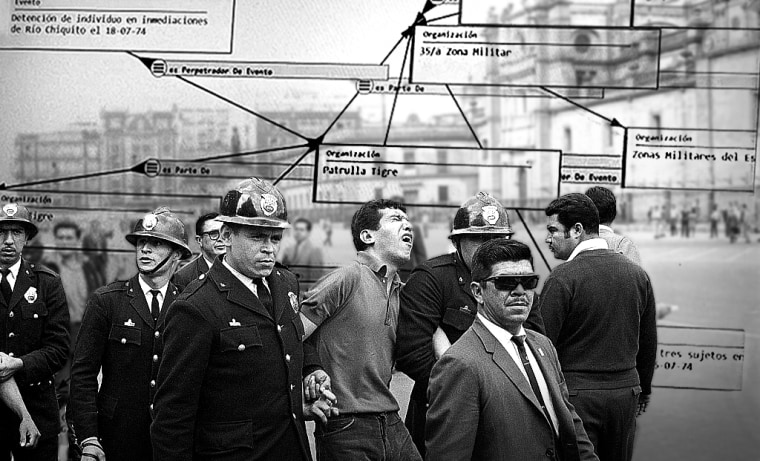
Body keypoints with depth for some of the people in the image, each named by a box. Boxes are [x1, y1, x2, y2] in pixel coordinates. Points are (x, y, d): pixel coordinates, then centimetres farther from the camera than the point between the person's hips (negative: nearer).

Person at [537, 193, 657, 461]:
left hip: (576, 396, -6)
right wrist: (644, 388, 25)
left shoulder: (562, 278, -13)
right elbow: (649, 341, 13)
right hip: (626, 394, 6)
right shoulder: (637, 273, 5)